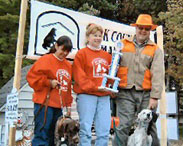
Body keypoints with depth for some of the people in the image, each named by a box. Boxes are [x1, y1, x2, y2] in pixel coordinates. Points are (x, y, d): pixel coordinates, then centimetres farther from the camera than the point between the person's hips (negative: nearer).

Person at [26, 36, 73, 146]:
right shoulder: (46, 60, -2)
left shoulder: (69, 65, 16)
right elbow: (32, 76, -7)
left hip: (59, 106, 6)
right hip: (45, 104, -6)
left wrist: (68, 105, 15)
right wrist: (49, 82, -14)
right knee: (42, 135, -7)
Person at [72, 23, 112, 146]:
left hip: (104, 96, 5)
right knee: (86, 129, -4)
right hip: (87, 95, -5)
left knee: (104, 129, 3)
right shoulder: (81, 54, 3)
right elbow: (79, 75, -5)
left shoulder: (107, 55, 18)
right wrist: (95, 87, -14)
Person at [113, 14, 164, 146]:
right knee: (123, 126, -6)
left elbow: (158, 74, 1)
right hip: (125, 93, 0)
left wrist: (155, 97, -8)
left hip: (146, 95, 0)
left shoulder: (156, 50, 10)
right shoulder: (123, 44, 14)